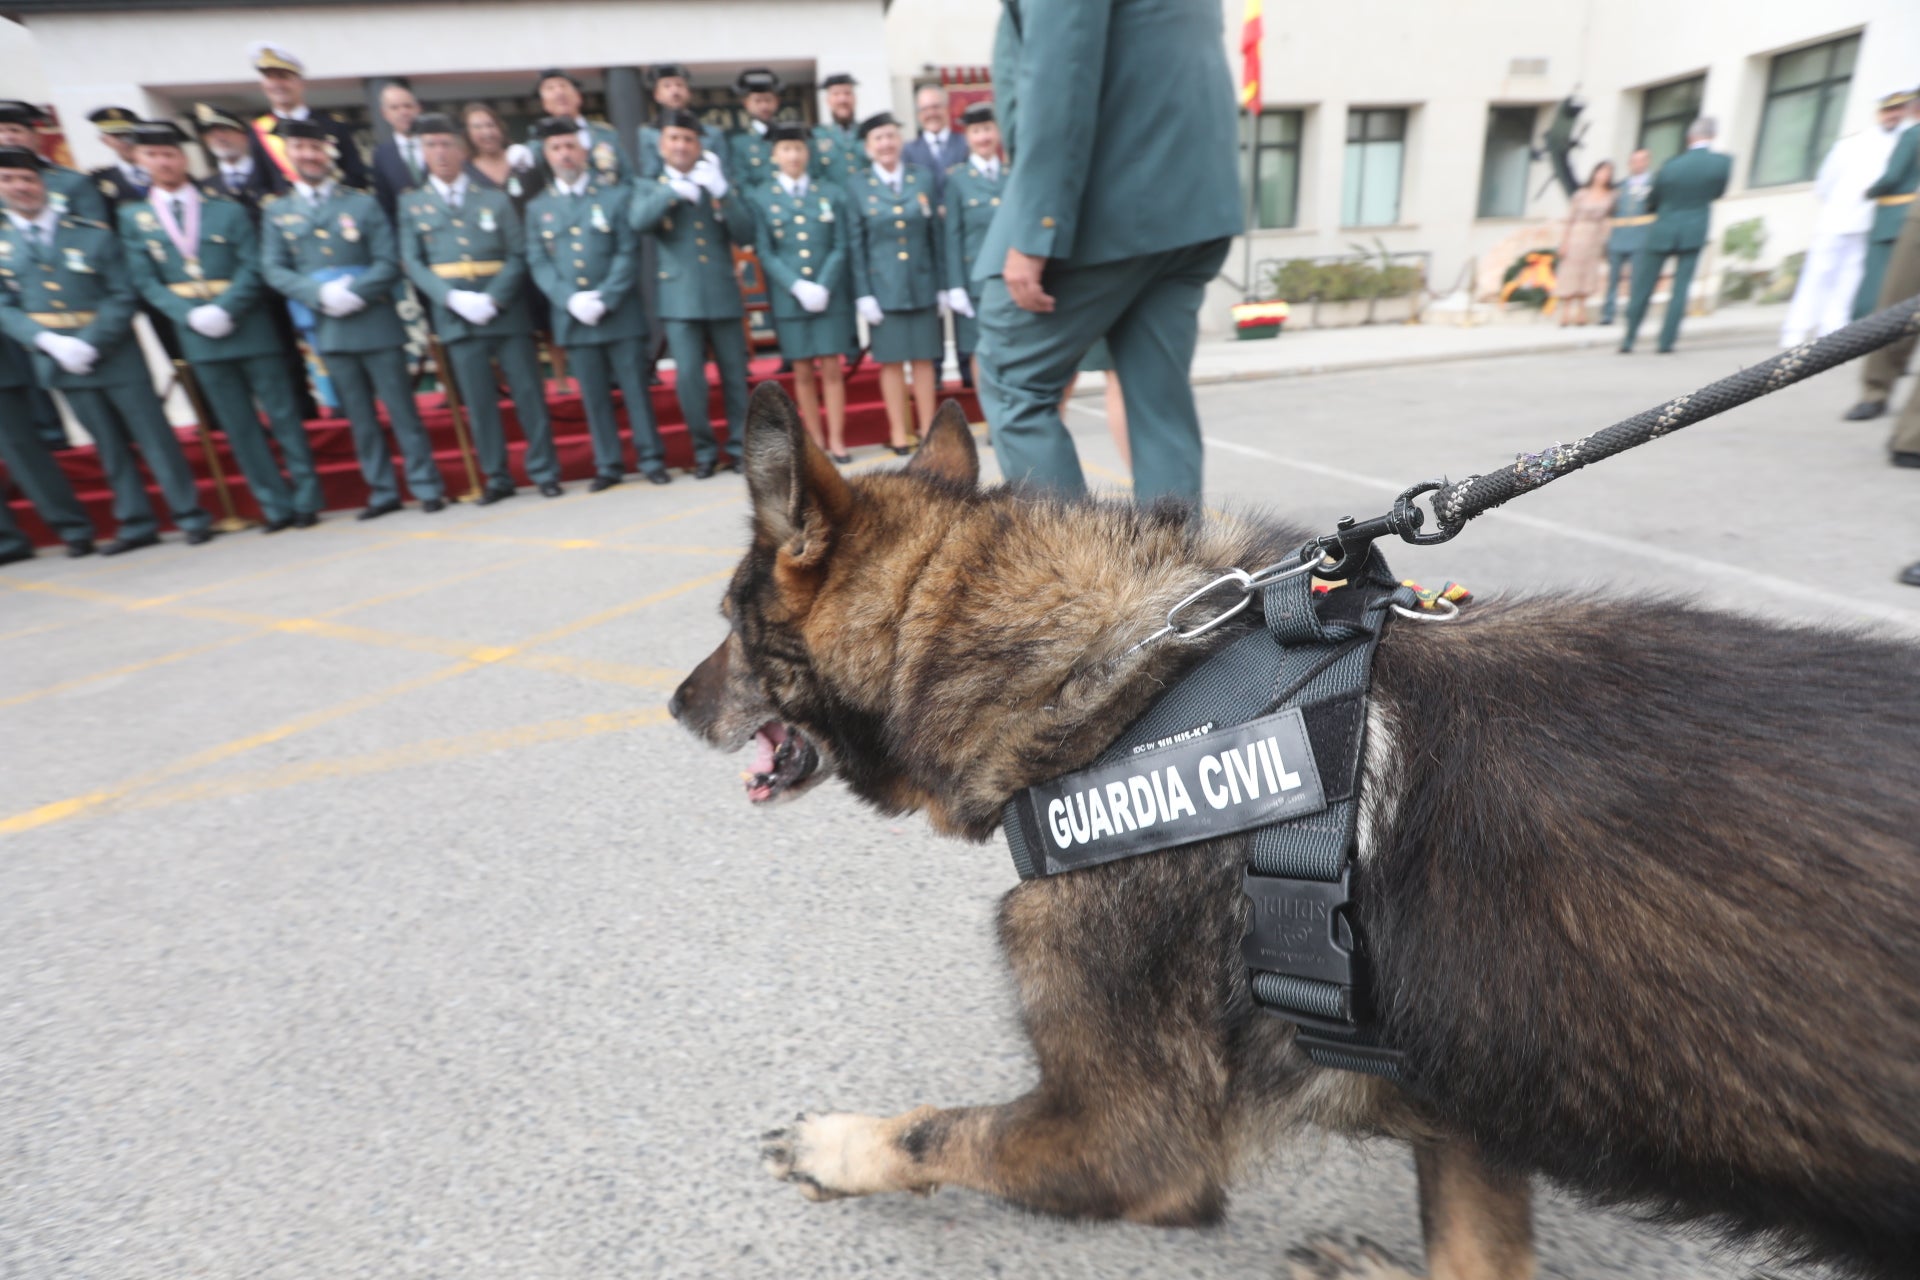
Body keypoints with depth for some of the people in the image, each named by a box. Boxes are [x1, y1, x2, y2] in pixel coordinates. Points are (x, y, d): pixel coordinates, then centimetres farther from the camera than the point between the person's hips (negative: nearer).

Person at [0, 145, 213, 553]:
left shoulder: (93, 235, 2)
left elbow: (123, 298, -3)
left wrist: (90, 343, -14)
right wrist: (50, 342, -14)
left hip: (114, 353, -3)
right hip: (58, 361, 3)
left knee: (154, 435, -3)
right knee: (109, 445, 8)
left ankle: (190, 515, 3)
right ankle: (136, 524, 13)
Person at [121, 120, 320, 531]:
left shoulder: (227, 210, 6)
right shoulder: (134, 218, 10)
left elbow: (252, 268, -3)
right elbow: (146, 281, 4)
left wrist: (224, 310, -15)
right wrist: (190, 315, -12)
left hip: (249, 327, -2)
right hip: (197, 336, 2)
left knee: (283, 414, -2)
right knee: (239, 427, 2)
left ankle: (306, 500, 4)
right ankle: (277, 507, 5)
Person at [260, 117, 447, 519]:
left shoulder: (363, 203, 8)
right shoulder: (276, 211, 13)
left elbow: (389, 262, -1)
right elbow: (273, 270, 4)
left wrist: (355, 293, -15)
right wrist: (320, 295, -13)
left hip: (376, 323, -2)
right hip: (328, 328, 2)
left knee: (401, 409, -3)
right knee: (360, 416, 5)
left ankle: (427, 487, 3)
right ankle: (382, 492, 11)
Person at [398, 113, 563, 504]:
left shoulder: (495, 198, 11)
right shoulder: (411, 204, 12)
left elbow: (518, 255, 2)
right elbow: (413, 262, 4)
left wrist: (493, 298, -12)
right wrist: (453, 298, -13)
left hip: (505, 309, -1)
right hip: (455, 316, 1)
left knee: (528, 392, -2)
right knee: (478, 401, 1)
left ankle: (544, 471, 6)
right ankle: (497, 478, 7)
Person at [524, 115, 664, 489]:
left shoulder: (615, 195, 7)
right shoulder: (538, 207, 13)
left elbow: (628, 252, -2)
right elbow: (538, 262, 6)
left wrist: (605, 299, -13)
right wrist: (570, 300, -12)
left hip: (620, 313, -2)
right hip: (572, 318, 2)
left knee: (635, 388, -1)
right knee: (594, 396, 4)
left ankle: (651, 459, 7)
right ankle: (608, 465, 10)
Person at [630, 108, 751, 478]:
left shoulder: (720, 186, 14)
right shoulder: (651, 189, 12)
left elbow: (744, 235, 0)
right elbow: (638, 222, -9)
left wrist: (721, 192, -10)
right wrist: (674, 189, -15)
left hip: (723, 295, 1)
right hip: (680, 299, -1)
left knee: (735, 376, 3)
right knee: (688, 377, -8)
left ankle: (739, 448, 14)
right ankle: (705, 450, 6)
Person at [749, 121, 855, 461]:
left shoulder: (830, 194, 10)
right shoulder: (761, 199, 6)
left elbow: (840, 247, 4)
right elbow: (764, 253, -1)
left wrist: (823, 286, -11)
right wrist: (799, 287, -14)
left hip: (831, 296, 1)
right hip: (789, 298, 0)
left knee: (832, 369, -1)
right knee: (803, 372, 3)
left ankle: (837, 440, 4)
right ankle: (816, 442, 10)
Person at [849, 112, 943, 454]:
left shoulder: (924, 179, 8)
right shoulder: (859, 191, 3)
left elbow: (935, 235, 7)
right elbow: (856, 246, 1)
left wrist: (941, 285, 3)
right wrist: (863, 295, -7)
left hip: (922, 285, 2)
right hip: (884, 288, -1)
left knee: (924, 359, 5)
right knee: (891, 362, 2)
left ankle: (928, 429, 14)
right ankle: (898, 433, 11)